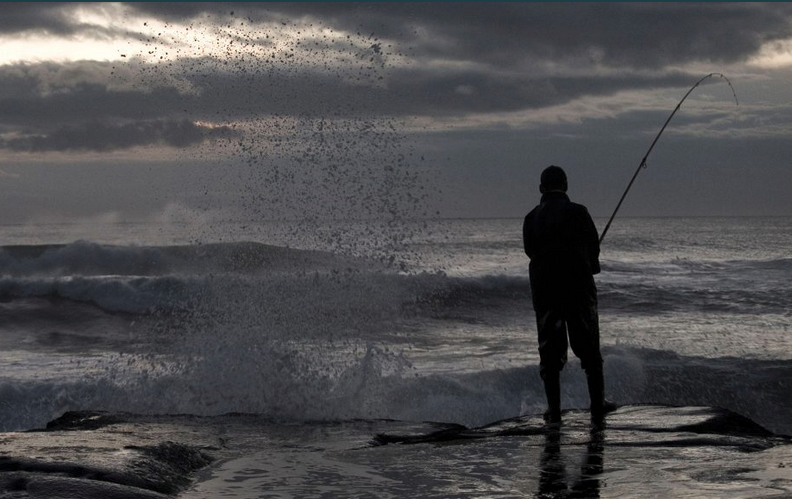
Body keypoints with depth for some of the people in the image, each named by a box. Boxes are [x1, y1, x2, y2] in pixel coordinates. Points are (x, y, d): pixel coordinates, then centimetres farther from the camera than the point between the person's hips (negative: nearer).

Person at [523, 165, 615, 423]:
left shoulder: (531, 218, 1)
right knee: (588, 345, 9)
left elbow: (530, 250, 9)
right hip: (579, 285, -2)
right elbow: (593, 246, 1)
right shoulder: (578, 212, -7)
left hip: (543, 287, 2)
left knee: (549, 347, 6)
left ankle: (553, 407, 2)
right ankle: (597, 402, 13)